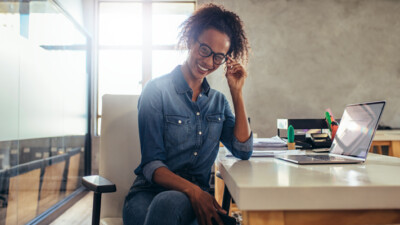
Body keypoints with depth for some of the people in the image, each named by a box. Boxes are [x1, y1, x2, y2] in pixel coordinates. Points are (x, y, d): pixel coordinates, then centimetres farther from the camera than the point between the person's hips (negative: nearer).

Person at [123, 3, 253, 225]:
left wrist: (236, 92, -1)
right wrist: (193, 190, -27)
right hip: (150, 191, -1)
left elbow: (243, 151, 2)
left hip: (197, 196, 1)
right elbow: (151, 165, -10)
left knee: (169, 203, -36)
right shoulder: (156, 90, -4)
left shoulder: (218, 101, 11)